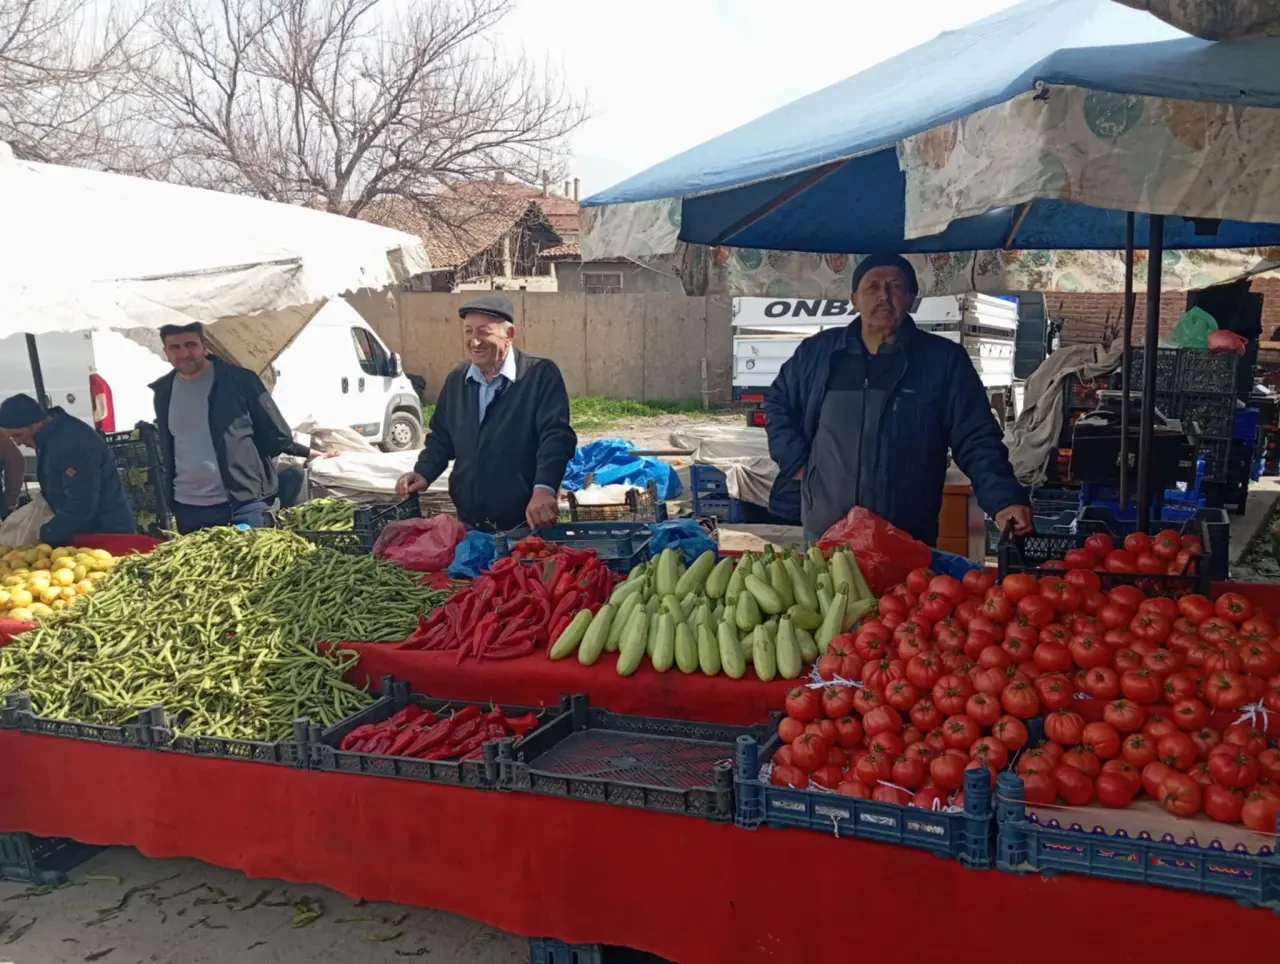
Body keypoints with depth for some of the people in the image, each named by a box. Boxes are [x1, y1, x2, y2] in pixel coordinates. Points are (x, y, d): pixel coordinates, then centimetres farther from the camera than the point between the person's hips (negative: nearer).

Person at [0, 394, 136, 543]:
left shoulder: (74, 444, -25)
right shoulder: (49, 437, 6)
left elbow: (80, 507, -27)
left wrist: (44, 537, -20)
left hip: (106, 533, -10)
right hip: (85, 533, 10)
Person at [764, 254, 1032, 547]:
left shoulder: (944, 359, -2)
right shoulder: (818, 352, 5)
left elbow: (976, 441, -3)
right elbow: (777, 402, 20)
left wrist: (1005, 499, -17)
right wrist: (795, 460, 7)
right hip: (823, 534, 3)